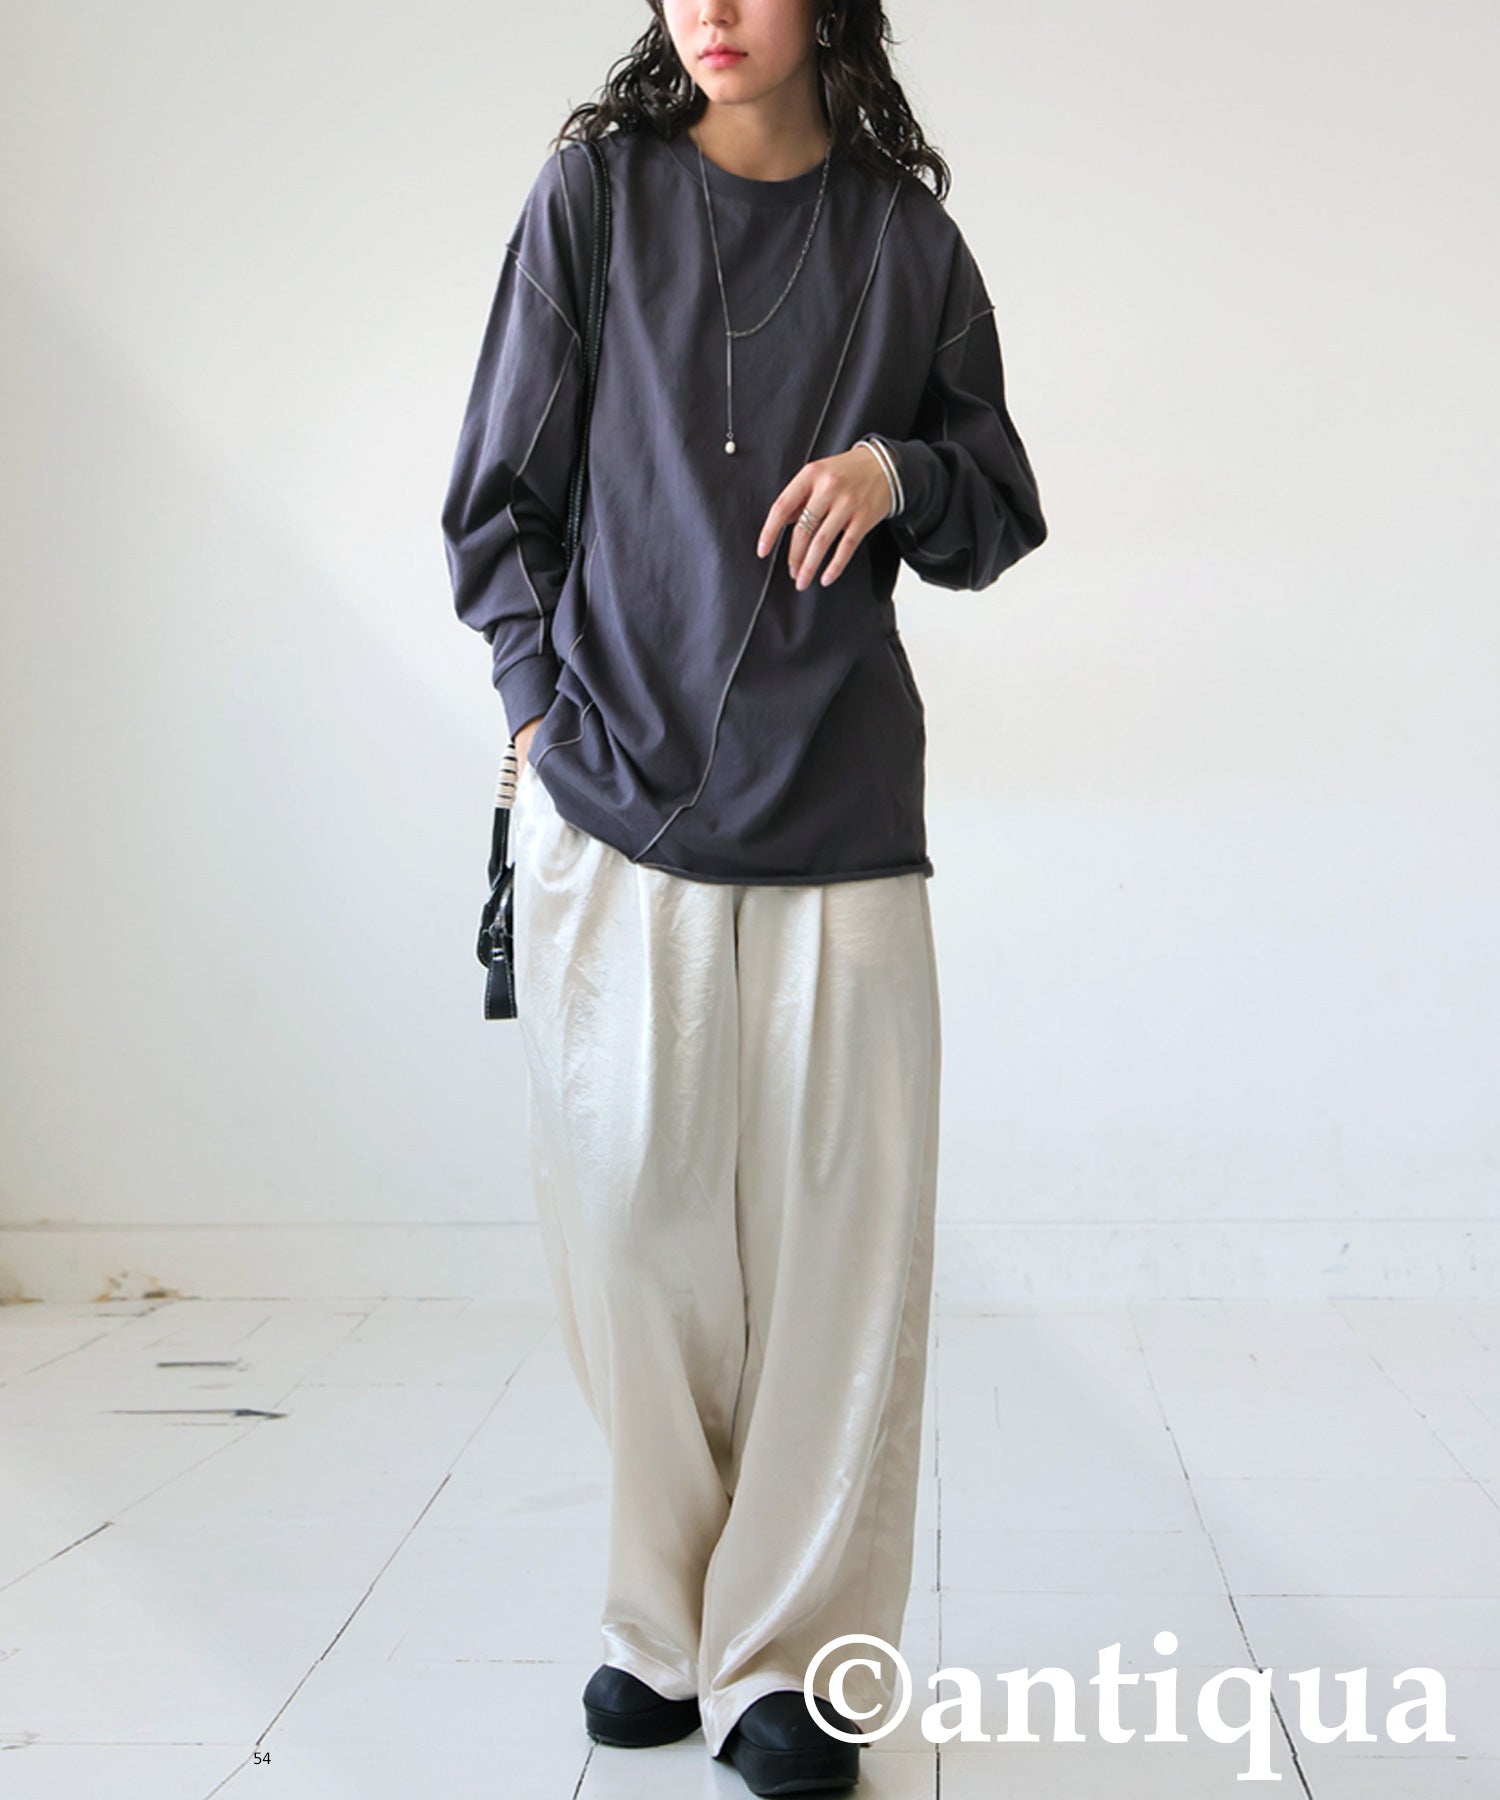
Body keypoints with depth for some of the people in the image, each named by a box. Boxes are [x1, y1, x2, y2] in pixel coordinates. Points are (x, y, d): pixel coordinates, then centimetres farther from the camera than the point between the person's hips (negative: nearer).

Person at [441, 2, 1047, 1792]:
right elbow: (498, 489, 10)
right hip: (608, 797, 0)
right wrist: (540, 703, -2)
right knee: (633, 1222, 1)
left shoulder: (905, 231, 12)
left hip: (837, 810, 1)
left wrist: (901, 471, -4)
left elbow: (1002, 512, 17)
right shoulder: (592, 191, 9)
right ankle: (667, 1624, 19)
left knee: (833, 1234, -1)